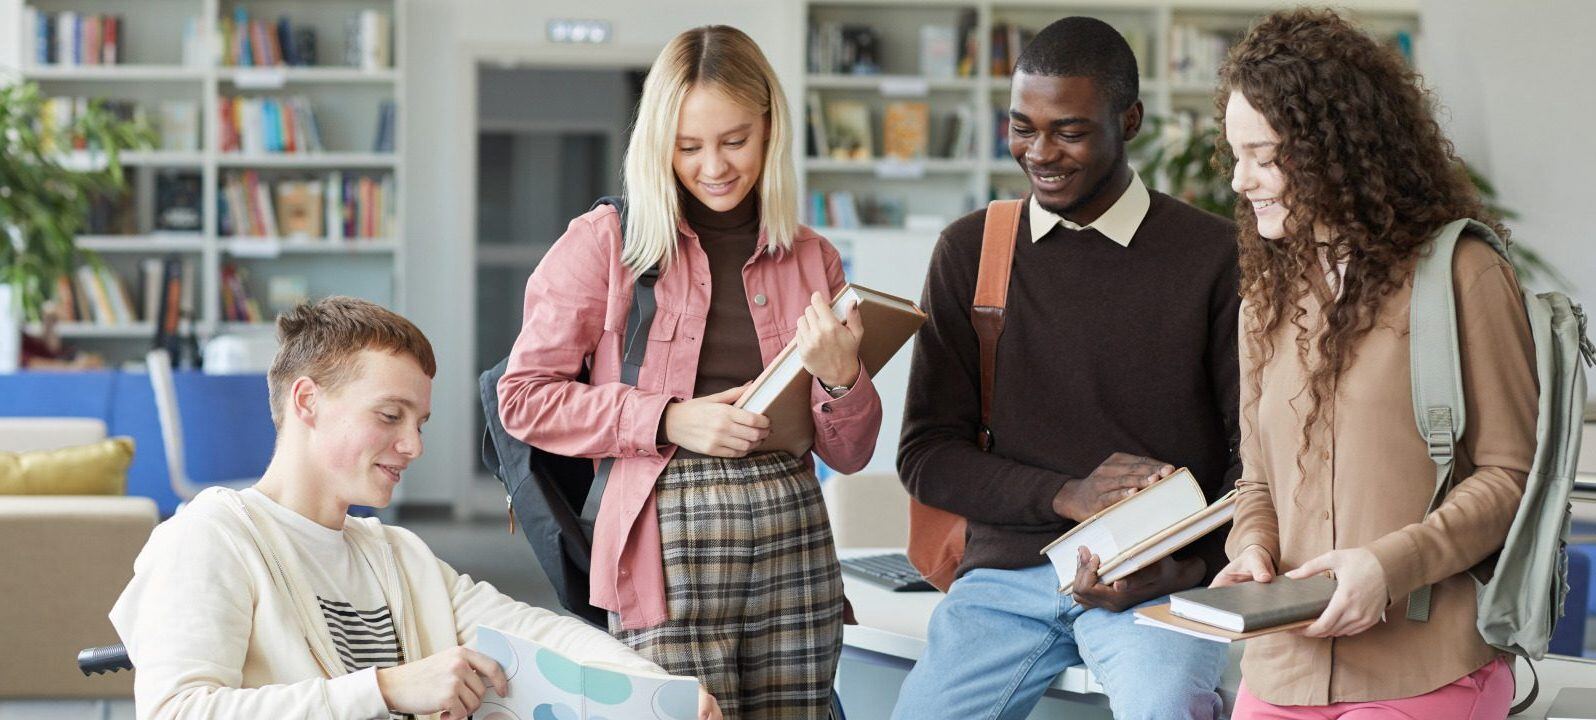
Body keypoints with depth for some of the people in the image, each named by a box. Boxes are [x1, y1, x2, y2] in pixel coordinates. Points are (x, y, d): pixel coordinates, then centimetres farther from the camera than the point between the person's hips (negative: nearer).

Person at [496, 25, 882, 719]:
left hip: (792, 535, 4)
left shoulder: (812, 259, 13)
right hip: (671, 540, -4)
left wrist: (839, 376, -9)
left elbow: (850, 453, 13)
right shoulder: (607, 242, 2)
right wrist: (668, 420, -11)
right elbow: (523, 397, -2)